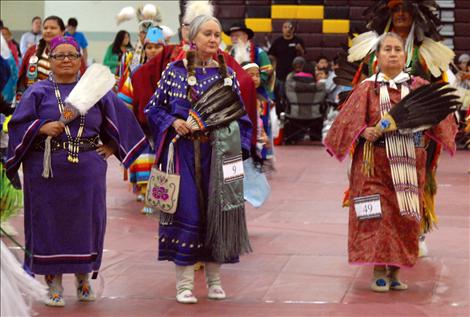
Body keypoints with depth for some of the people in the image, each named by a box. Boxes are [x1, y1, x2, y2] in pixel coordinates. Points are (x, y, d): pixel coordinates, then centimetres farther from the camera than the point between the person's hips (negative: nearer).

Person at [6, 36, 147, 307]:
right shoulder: (39, 92, 4)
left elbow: (120, 119, 15)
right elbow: (18, 124, -2)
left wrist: (110, 147, 6)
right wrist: (42, 128, -17)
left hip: (87, 171, 1)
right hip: (47, 170, -1)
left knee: (86, 222, 4)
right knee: (50, 223, 1)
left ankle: (84, 280, 20)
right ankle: (54, 284, 9)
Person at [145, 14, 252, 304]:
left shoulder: (227, 74, 6)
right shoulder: (175, 71, 1)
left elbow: (240, 116, 9)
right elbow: (154, 108, 6)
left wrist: (236, 146, -4)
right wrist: (173, 122, -12)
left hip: (217, 153, 2)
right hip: (184, 152, -2)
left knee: (216, 210, 5)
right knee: (186, 211, -5)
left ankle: (214, 278, 17)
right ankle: (184, 282, 2)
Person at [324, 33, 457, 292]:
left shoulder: (419, 86, 8)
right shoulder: (367, 88, 3)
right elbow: (350, 120, -3)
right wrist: (364, 132, -22)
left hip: (410, 163, 2)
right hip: (375, 162, -2)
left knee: (403, 217, 4)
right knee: (378, 215, -6)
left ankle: (395, 271, 13)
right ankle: (379, 272, -1)